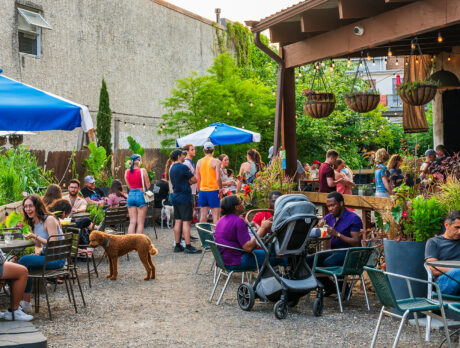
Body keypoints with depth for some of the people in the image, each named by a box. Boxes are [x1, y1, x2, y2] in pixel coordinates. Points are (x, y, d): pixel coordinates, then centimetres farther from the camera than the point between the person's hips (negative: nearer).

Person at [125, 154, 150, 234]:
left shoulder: (127, 172, 4)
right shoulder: (142, 171, -9)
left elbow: (128, 186, 13)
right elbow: (148, 185, -4)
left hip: (131, 195, 4)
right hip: (140, 195, -4)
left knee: (132, 222, 9)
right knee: (140, 223, 1)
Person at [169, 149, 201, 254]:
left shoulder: (172, 168, 13)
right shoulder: (183, 167, -13)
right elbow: (194, 180, -8)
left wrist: (187, 181, 6)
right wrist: (189, 181, 10)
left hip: (175, 197, 8)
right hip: (185, 198, -8)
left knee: (178, 221, 10)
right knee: (186, 222, -7)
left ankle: (177, 245, 13)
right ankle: (188, 246, -8)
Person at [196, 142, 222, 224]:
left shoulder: (199, 162, 5)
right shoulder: (216, 161, -8)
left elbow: (197, 178, 7)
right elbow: (218, 178, -14)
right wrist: (220, 188, -2)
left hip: (202, 190, 4)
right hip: (213, 190, -4)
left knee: (203, 215, 8)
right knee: (215, 215, -2)